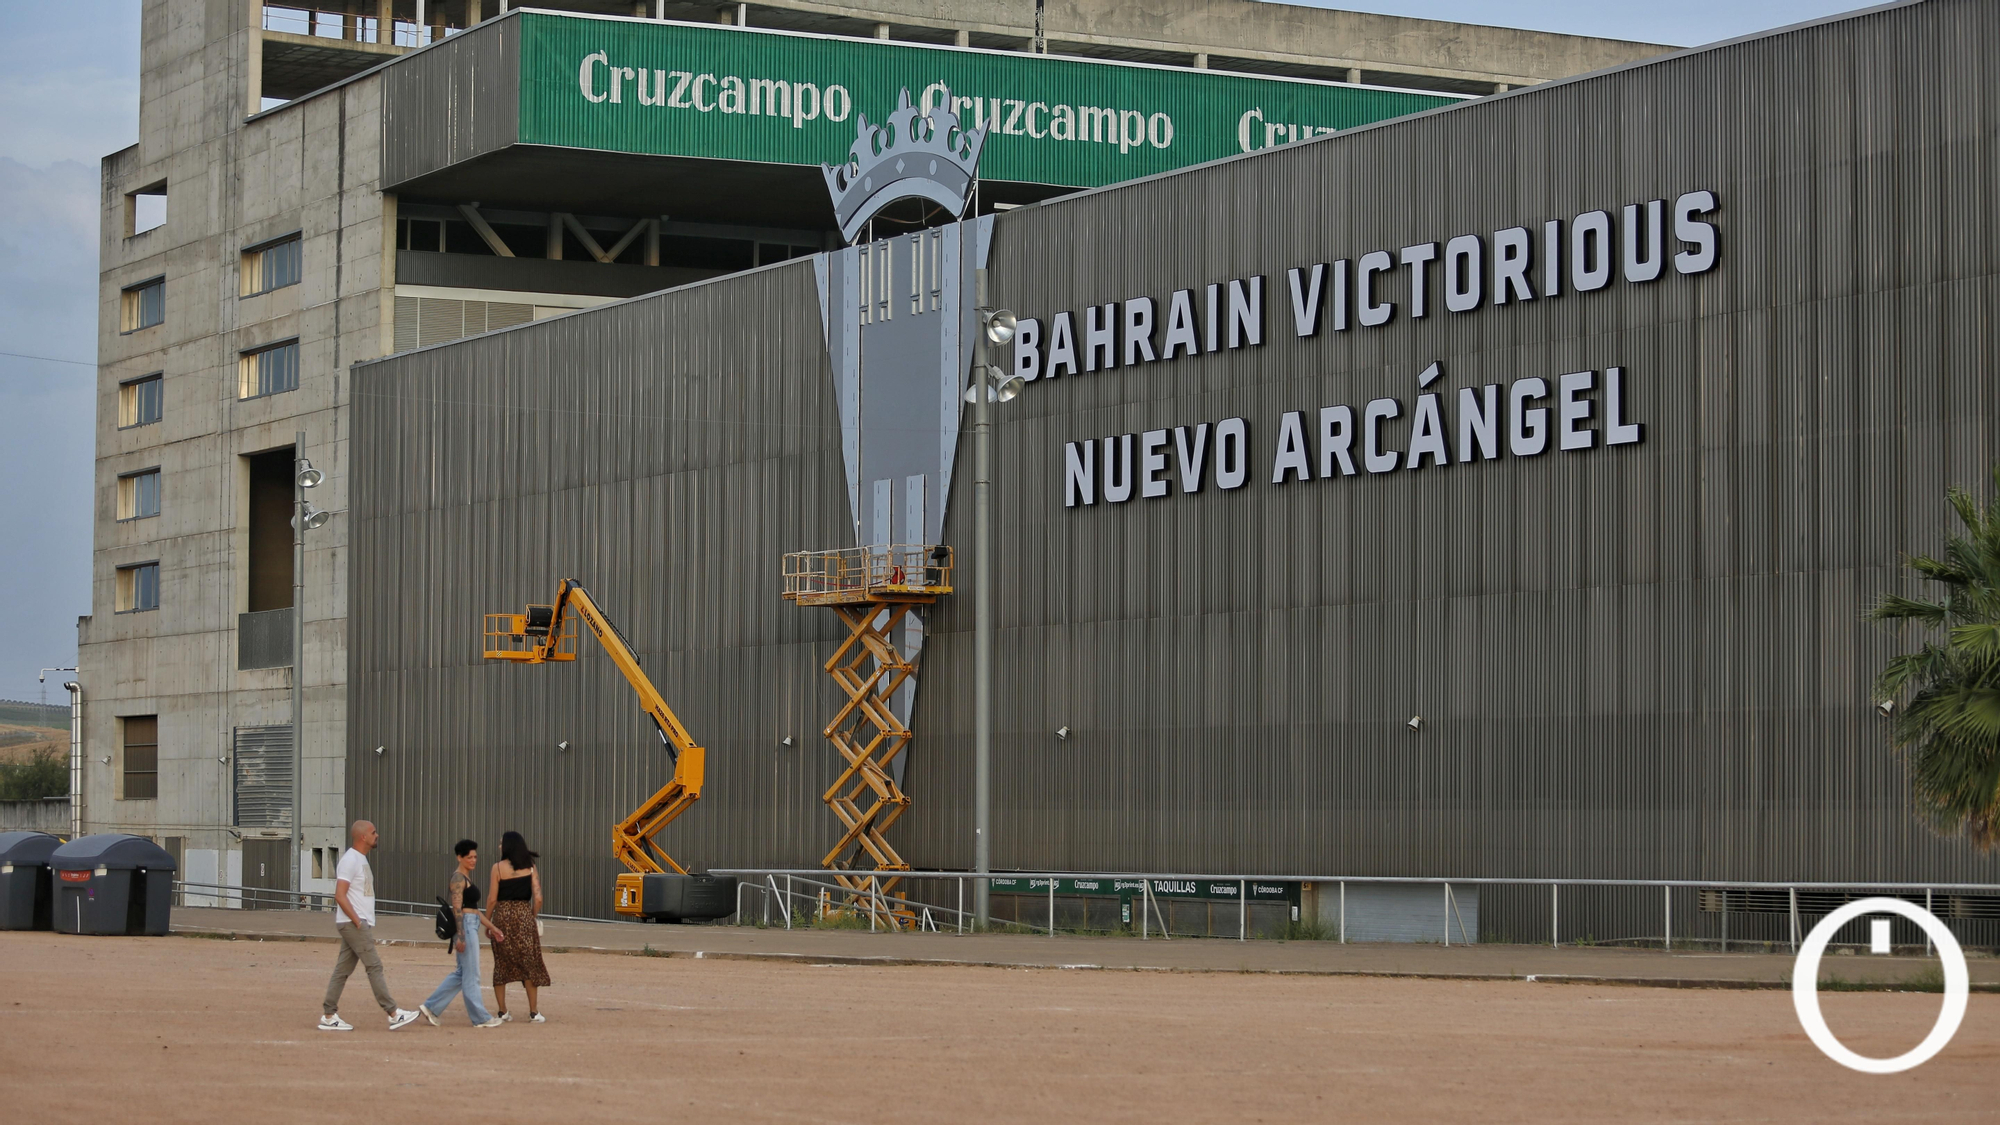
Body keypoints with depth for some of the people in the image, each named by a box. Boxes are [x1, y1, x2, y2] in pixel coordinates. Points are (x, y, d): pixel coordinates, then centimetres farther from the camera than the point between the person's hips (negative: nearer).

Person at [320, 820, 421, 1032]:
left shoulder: (361, 859, 17)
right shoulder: (350, 860, -14)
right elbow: (340, 895, -20)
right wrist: (358, 922, -20)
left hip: (361, 924, 10)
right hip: (353, 924, -10)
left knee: (343, 970, 8)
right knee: (374, 966, -9)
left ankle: (328, 1016, 9)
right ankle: (393, 1014, -9)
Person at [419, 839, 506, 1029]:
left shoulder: (467, 878, 19)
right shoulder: (458, 878, -11)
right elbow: (457, 908, -18)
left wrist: (491, 927, 23)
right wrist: (460, 937, -23)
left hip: (472, 926, 10)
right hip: (465, 925, -10)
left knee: (461, 973, 13)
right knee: (471, 975, -3)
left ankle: (431, 1007, 15)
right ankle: (480, 1018, 2)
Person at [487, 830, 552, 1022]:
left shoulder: (498, 868, -5)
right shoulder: (530, 867, 1)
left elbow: (493, 899, -5)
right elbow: (538, 898, -5)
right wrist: (532, 917, 12)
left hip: (502, 915, -1)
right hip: (524, 914, 1)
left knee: (501, 964, 9)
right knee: (529, 963, 6)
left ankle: (502, 1011, 10)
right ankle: (533, 1012, 4)